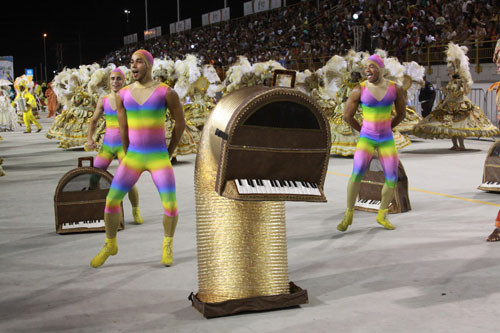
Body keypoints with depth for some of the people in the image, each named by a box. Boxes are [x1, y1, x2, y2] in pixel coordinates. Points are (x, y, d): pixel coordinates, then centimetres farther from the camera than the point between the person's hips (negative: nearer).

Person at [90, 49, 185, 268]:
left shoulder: (167, 92, -7)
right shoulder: (122, 95, 3)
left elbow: (181, 123, 4)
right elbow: (123, 129, 12)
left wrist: (168, 154, 8)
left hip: (160, 158, -3)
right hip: (133, 157, 3)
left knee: (171, 206, -13)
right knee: (111, 201, -3)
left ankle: (167, 246, 17)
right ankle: (110, 245, 22)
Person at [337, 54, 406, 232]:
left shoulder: (395, 88, -5)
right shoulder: (359, 90, -11)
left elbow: (402, 113, 9)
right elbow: (347, 115, -1)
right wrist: (363, 130, 8)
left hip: (386, 140, 2)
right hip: (366, 139, -2)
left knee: (392, 179, -4)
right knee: (357, 173, -21)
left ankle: (382, 215, 19)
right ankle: (348, 214, -4)